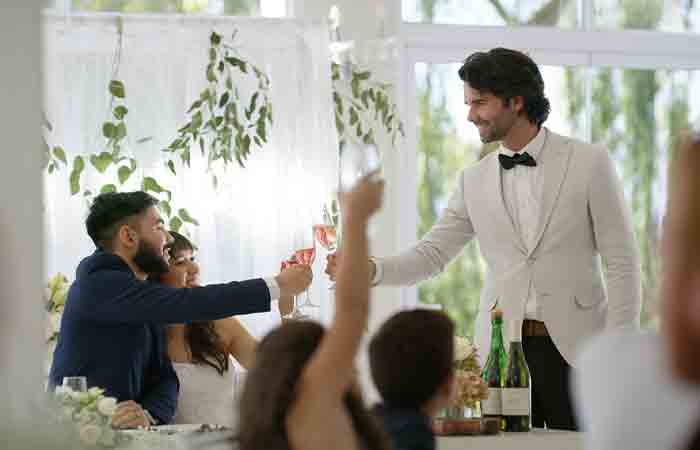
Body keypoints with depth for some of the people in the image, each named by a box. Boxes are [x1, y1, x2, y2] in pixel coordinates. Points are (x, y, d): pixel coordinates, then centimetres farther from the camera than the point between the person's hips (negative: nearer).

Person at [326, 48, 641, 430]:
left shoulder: (589, 162, -1)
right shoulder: (474, 181, 10)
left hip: (575, 349, -3)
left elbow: (622, 262, -2)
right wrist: (373, 269, -9)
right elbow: (432, 254, 10)